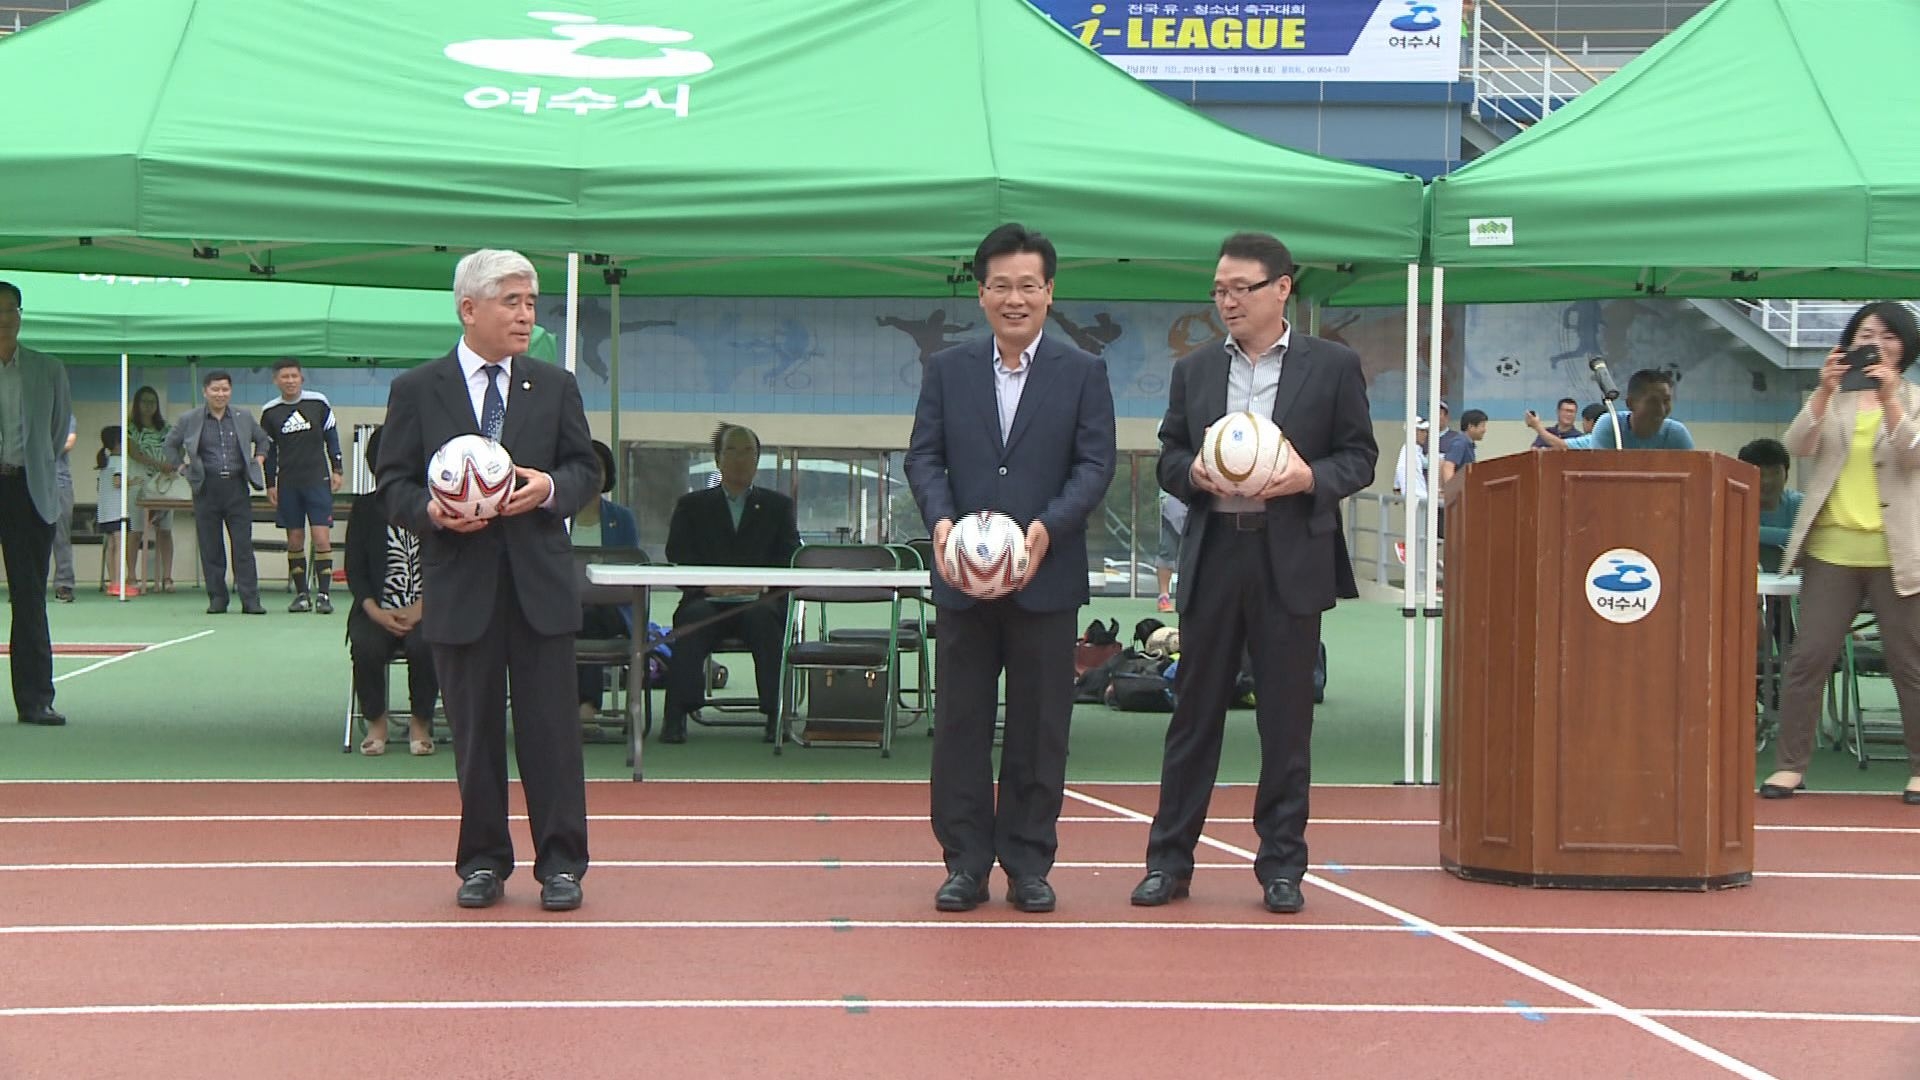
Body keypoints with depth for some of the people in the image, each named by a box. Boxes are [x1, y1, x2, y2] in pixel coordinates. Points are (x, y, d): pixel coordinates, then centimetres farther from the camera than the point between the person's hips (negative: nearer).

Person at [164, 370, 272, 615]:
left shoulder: (243, 418, 9)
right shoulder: (190, 420, 6)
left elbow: (263, 440, 25)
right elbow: (169, 445, 18)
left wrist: (259, 460, 10)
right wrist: (181, 467, 8)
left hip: (236, 487, 0)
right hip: (207, 489, 0)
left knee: (243, 544, -4)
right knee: (210, 547, 1)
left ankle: (250, 599, -4)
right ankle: (217, 599, 8)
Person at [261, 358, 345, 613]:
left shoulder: (318, 403, 0)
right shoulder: (270, 412, 3)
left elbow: (331, 437, 8)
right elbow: (268, 449, 11)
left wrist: (337, 470, 4)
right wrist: (270, 484, 8)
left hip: (318, 480, -2)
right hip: (287, 484, 2)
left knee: (322, 537, -10)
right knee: (294, 540, 5)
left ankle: (323, 593, -8)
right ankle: (301, 594, 12)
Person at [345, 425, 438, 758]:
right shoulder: (365, 508, 10)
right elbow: (354, 569, 6)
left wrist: (420, 610, -14)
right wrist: (375, 612, -12)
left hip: (425, 609, -1)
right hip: (377, 610, 1)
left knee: (423, 644, -34)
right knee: (366, 647, -31)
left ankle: (421, 723, -8)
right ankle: (376, 722, -5)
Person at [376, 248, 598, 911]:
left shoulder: (555, 387, 10)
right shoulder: (417, 391, 4)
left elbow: (584, 470, 11)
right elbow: (393, 484, 4)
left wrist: (550, 488, -11)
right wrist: (432, 512, -17)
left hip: (540, 585, 1)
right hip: (459, 586, -1)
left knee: (550, 727, 1)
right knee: (474, 732, 6)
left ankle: (560, 863, 9)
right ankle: (482, 862, 17)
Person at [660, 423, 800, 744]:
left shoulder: (778, 506, 22)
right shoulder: (692, 506, 22)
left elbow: (790, 560, 8)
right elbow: (677, 560, 7)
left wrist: (759, 585, -12)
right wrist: (709, 586, -13)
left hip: (760, 600, 0)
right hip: (707, 599, 0)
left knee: (764, 617, -36)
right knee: (693, 616, -35)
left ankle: (777, 714, -34)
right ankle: (676, 715, -36)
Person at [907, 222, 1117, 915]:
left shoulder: (1083, 373, 5)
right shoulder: (948, 369, 9)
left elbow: (1096, 464, -2)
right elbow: (923, 456, 5)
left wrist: (1048, 527, -18)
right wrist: (940, 519, -15)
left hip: (1046, 577, -1)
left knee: (1040, 728, 4)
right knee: (959, 723, 3)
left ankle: (1029, 864, 13)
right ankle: (966, 862, 11)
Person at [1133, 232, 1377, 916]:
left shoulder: (1333, 367, 4)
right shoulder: (1194, 370, 12)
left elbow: (1360, 456, 3)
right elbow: (1168, 456, 13)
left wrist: (1311, 478, -15)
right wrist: (1194, 474, -8)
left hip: (1291, 558, -2)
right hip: (1212, 554, 2)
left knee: (1286, 719, 3)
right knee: (1194, 712, 5)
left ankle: (1281, 865, 12)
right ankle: (1169, 859, 10)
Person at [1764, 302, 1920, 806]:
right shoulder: (1833, 398, 12)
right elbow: (1796, 447, -5)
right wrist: (1824, 392, -18)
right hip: (1831, 547, 1)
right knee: (1807, 658, -2)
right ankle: (1790, 765, 2)